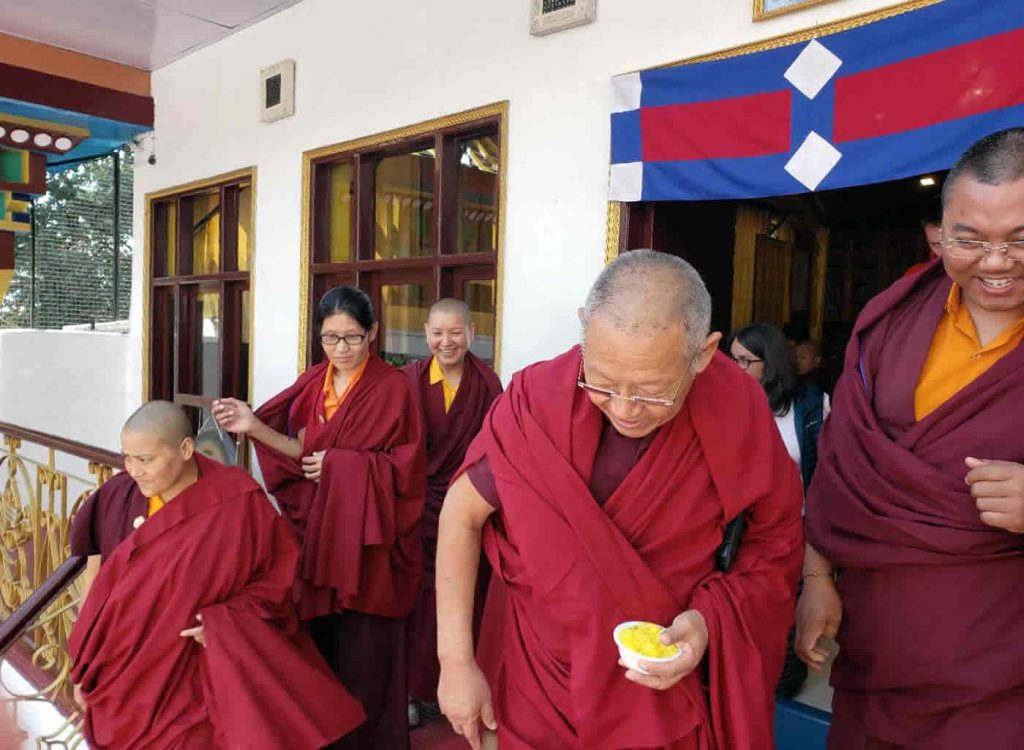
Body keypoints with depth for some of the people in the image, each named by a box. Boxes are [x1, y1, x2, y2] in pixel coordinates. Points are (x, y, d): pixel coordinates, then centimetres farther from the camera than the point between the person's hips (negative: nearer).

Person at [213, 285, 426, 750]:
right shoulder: (312, 384, 7)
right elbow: (302, 451, 2)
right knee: (320, 644, 10)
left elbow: (406, 467, -11)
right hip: (318, 530, 4)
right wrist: (256, 427, -13)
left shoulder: (393, 388, -8)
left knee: (363, 653, 3)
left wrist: (340, 464, -14)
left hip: (368, 536, -4)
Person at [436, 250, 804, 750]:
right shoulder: (539, 399, -23)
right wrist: (456, 661, -12)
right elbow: (463, 513, -12)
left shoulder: (739, 415, -20)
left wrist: (711, 618, -21)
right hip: (536, 672, 0)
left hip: (661, 678, 0)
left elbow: (776, 540, -5)